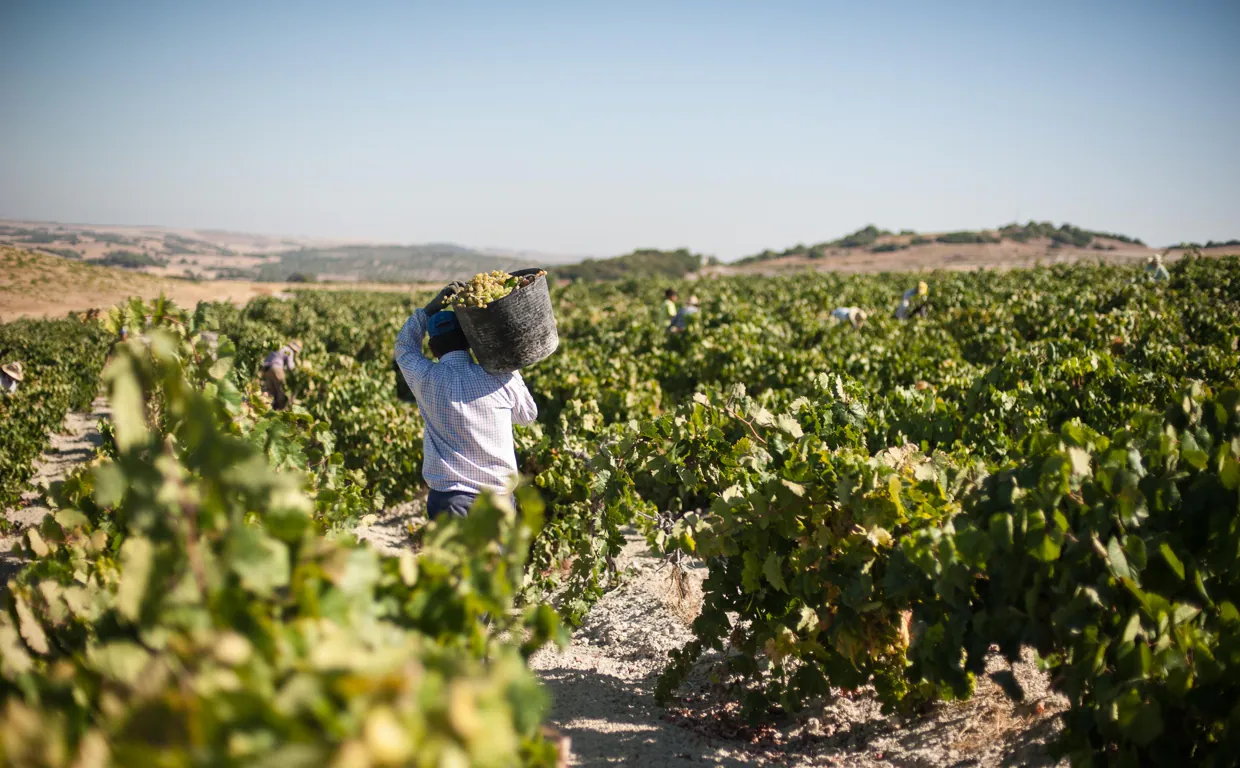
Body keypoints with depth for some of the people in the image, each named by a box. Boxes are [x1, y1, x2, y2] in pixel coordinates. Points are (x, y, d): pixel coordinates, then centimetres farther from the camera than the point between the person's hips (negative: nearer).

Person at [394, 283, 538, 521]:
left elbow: (404, 345, 15)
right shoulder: (501, 378, -6)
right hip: (498, 493, 2)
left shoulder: (427, 379, -6)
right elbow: (528, 415, 13)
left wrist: (433, 305, 9)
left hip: (450, 495, -2)